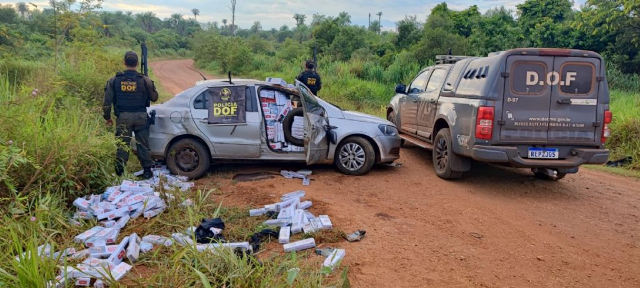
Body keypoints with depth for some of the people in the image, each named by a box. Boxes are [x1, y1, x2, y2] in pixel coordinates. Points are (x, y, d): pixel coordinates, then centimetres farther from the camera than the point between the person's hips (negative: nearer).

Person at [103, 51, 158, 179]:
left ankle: (119, 172, 13)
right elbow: (154, 98, 4)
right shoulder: (145, 80, -6)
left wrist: (107, 117, 13)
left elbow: (107, 102, 0)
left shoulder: (114, 80, -1)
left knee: (122, 144, 8)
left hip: (123, 117, 1)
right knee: (143, 144, 8)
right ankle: (147, 171, 14)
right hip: (141, 116, 0)